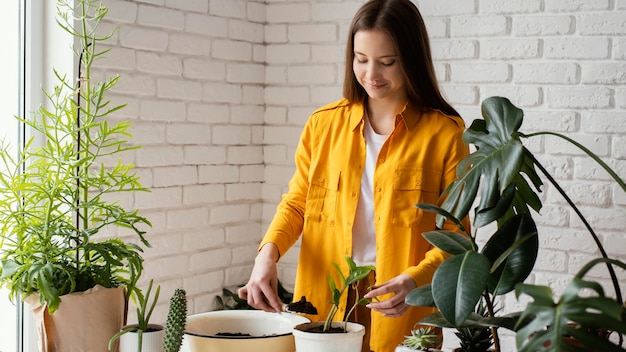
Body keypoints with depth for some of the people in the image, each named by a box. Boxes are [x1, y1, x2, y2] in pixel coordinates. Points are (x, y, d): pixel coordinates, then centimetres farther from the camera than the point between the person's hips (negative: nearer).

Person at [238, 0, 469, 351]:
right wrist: (268, 253, -9)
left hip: (401, 312, -2)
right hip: (324, 304, 3)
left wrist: (416, 279, -23)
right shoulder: (324, 124, 3)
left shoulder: (444, 133, -6)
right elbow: (296, 204, 9)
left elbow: (456, 233, -6)